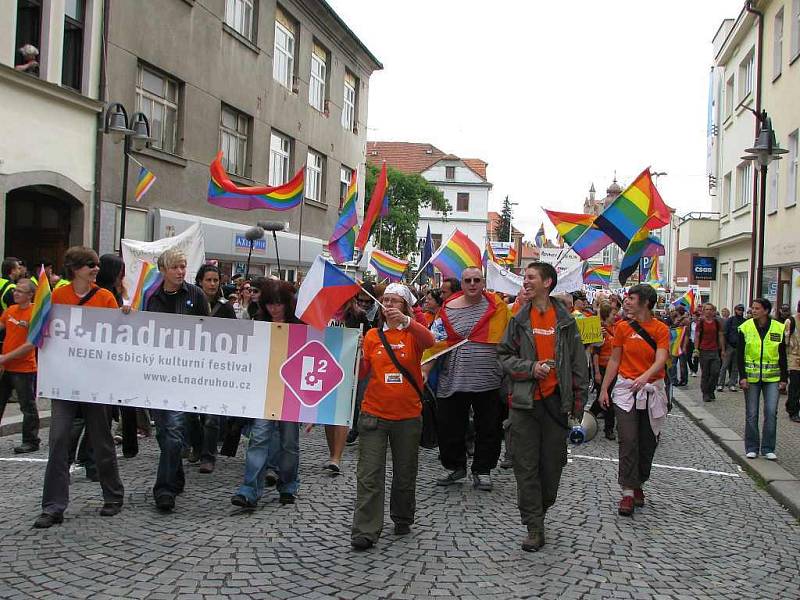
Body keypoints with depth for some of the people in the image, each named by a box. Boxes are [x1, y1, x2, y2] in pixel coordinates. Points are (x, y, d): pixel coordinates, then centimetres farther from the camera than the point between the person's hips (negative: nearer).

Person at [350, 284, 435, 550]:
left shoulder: (413, 333, 2)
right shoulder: (372, 335, 6)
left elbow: (429, 341, -22)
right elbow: (361, 371, 3)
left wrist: (406, 320, -33)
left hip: (408, 415, 0)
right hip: (374, 415, 0)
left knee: (405, 474, 14)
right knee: (369, 475, -5)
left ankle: (402, 519, 33)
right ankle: (365, 531, -2)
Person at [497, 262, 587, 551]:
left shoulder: (565, 321, 2)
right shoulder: (519, 319, 4)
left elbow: (578, 362, 6)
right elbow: (504, 355, 5)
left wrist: (579, 399, 3)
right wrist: (530, 368, -11)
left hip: (555, 400, 0)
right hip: (524, 401, 0)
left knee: (552, 463, 9)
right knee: (526, 466, 0)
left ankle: (539, 512, 31)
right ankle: (535, 527, 7)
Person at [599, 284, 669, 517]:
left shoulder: (661, 329, -2)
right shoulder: (622, 327, 2)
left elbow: (661, 360, -16)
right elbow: (614, 360, 8)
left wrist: (645, 376, -35)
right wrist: (604, 388, 5)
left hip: (652, 390, 0)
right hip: (626, 390, 0)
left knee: (647, 443, 7)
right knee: (628, 441, -8)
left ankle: (638, 484, 25)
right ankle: (628, 494, -6)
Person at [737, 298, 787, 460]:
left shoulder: (779, 328, 0)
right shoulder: (745, 328, -2)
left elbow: (782, 356, 6)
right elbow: (740, 355, 0)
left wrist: (784, 378, 2)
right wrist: (742, 377, -7)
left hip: (772, 377, 0)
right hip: (751, 377, 0)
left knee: (771, 412, -5)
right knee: (751, 414, 4)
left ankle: (768, 448, 6)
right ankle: (751, 448, 15)